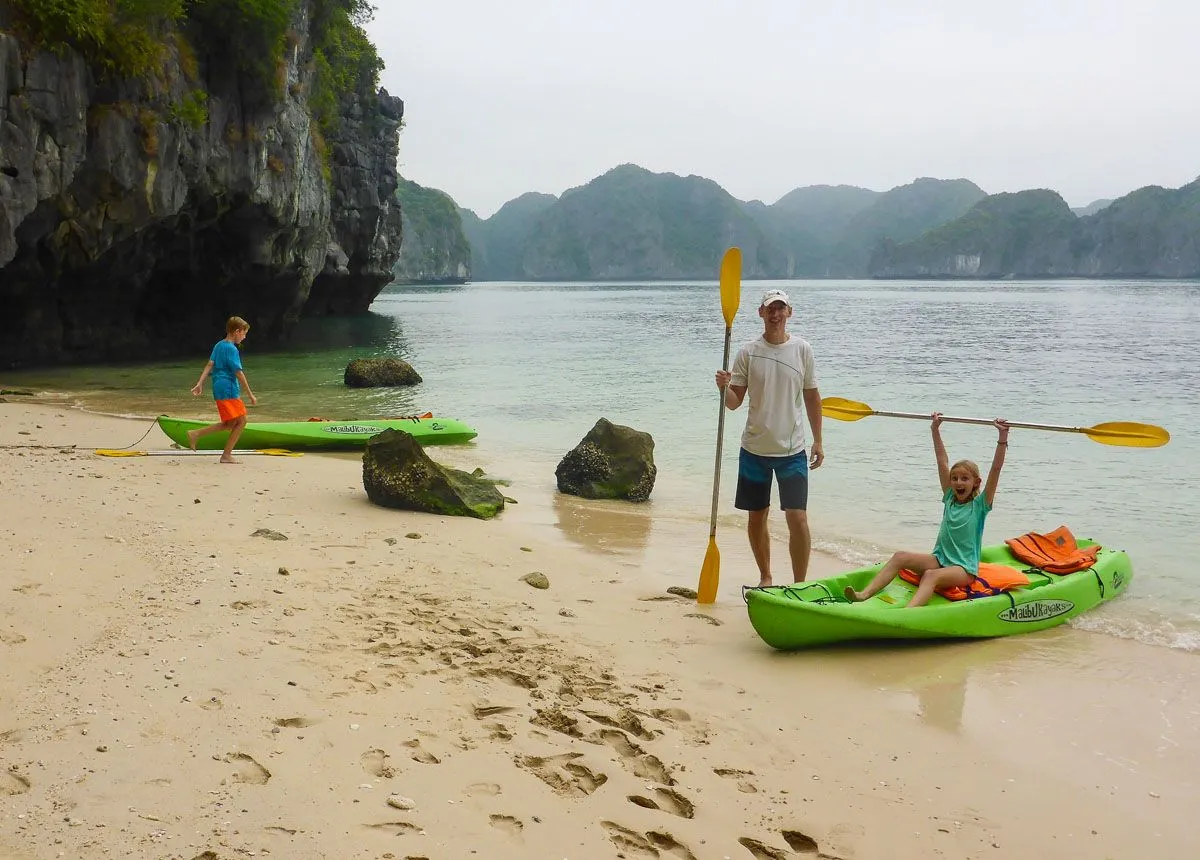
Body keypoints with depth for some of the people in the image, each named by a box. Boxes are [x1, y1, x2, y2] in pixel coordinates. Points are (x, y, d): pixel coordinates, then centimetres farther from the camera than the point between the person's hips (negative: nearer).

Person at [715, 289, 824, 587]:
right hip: (754, 448, 1)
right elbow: (734, 402, 0)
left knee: (797, 518, -8)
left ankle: (799, 585, 5)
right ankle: (765, 577, 28)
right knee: (756, 517, 11)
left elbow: (812, 397, 7)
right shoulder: (748, 352, -1)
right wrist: (724, 387, -22)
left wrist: (818, 440, 5)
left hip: (792, 450, -1)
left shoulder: (802, 349, 0)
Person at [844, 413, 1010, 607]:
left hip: (965, 568, -5)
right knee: (900, 557, -20)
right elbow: (942, 462, 12)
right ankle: (864, 595, -35)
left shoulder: (979, 505, 0)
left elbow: (996, 469, -11)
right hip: (939, 559, 6)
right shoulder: (950, 498, 13)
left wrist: (1003, 437, -20)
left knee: (931, 576, -36)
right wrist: (936, 430, 10)